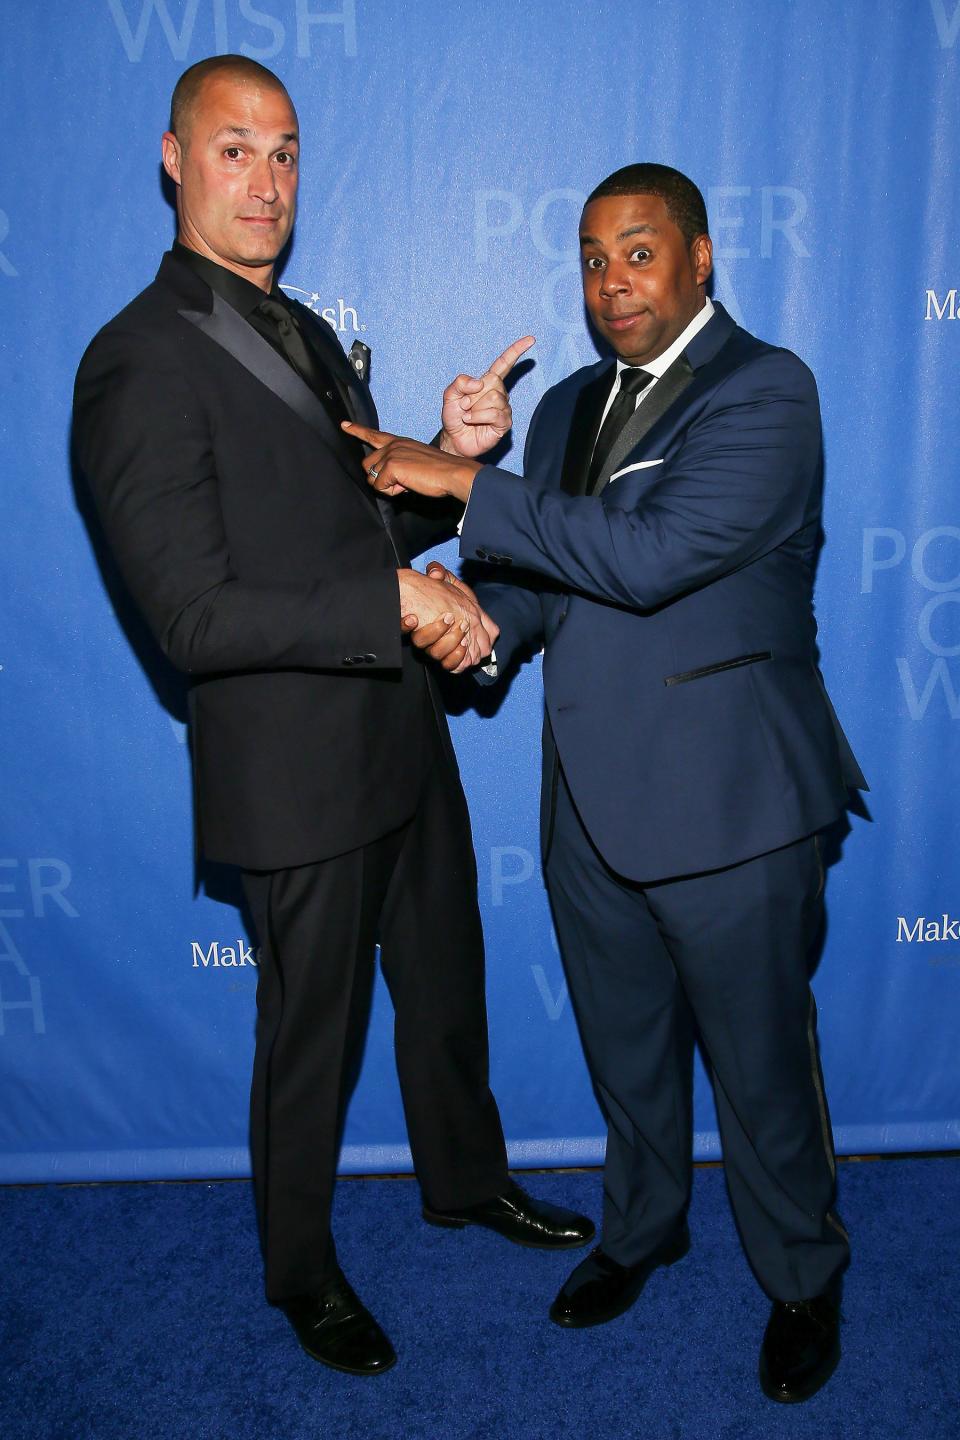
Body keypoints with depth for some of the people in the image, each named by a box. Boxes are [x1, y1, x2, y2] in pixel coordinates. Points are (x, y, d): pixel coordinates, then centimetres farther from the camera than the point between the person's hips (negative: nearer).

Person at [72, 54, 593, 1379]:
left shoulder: (305, 334, 11)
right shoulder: (140, 363, -16)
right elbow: (197, 614, -23)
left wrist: (452, 456, -5)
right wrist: (396, 603, -25)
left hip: (401, 734, 8)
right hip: (298, 767, -8)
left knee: (447, 980, 23)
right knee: (314, 1033, 11)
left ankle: (467, 1179, 49)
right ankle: (301, 1270, 39)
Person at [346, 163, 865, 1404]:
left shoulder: (764, 391, -11)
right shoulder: (570, 405, 13)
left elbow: (653, 554, -25)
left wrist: (466, 484, -21)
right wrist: (486, 619, -8)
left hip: (727, 806, -6)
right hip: (591, 800, 7)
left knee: (762, 1069, 11)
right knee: (625, 1052, 23)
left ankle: (804, 1283, 37)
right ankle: (640, 1230, 48)